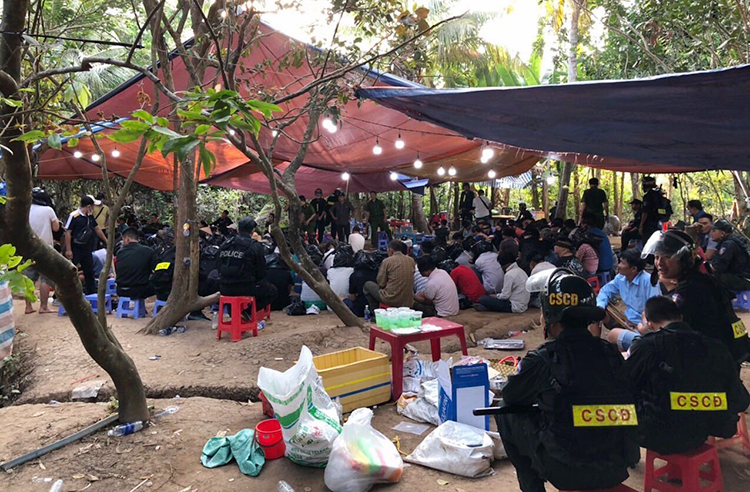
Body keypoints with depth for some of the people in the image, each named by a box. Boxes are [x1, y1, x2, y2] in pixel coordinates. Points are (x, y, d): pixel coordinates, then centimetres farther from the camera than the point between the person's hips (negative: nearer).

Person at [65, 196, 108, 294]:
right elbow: (67, 233, -16)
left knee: (89, 272, 13)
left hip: (86, 249, 7)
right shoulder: (73, 216, -14)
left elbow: (97, 229, 20)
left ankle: (92, 293, 23)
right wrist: (68, 250, -18)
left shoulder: (90, 217, 8)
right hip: (75, 249, -7)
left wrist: (107, 241, 23)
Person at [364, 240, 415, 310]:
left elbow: (381, 283, -5)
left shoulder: (387, 261, -9)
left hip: (391, 300, -6)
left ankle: (375, 312, 19)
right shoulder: (411, 260, 5)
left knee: (367, 285, 15)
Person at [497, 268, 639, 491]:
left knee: (506, 415, 13)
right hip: (617, 470, 5)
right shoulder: (611, 353, -1)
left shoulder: (543, 360, -15)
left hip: (567, 472, -5)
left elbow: (510, 397, 3)